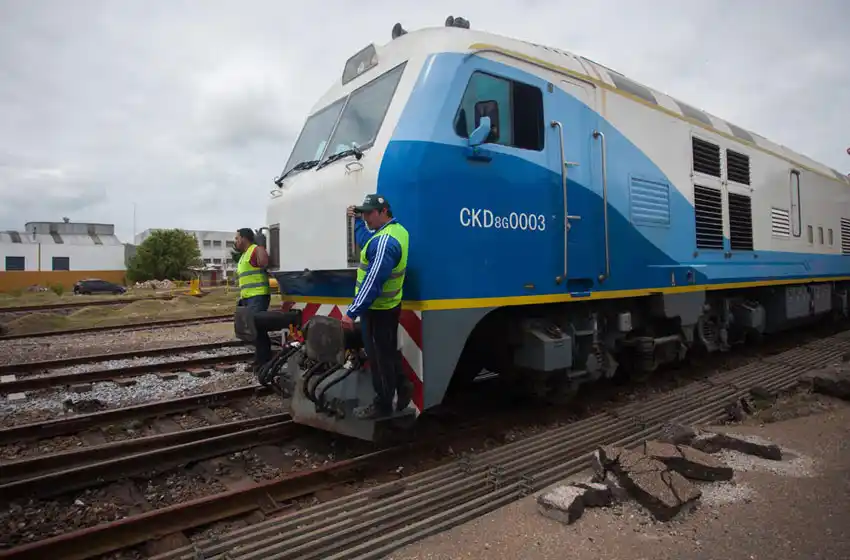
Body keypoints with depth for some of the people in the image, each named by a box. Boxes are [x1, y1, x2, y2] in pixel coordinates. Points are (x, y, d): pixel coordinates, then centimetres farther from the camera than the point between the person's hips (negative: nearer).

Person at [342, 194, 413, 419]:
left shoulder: (384, 242, -25)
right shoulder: (397, 229, 6)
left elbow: (372, 282, -29)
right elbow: (364, 240, 25)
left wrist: (352, 312, -28)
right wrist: (357, 218, 20)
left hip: (377, 309, -10)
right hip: (388, 305, 10)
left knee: (379, 356, 2)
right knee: (389, 350, 21)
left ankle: (382, 405, 13)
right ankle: (402, 385, 29)